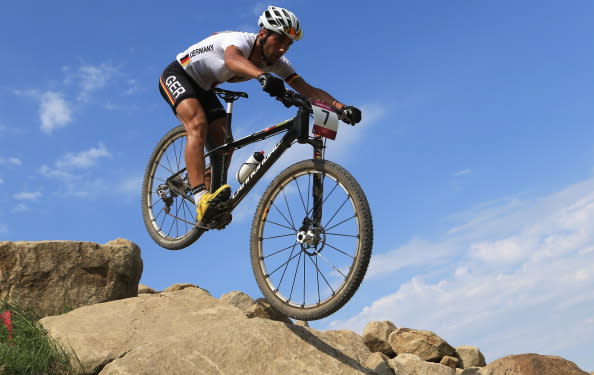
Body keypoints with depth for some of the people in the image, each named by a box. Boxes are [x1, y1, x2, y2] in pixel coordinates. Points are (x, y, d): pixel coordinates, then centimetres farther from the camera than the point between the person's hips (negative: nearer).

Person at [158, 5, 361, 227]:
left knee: (223, 144, -6)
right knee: (198, 124, -32)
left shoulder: (275, 62, -12)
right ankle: (201, 200, -41)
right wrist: (263, 76, -77)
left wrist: (341, 107, -35)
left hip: (203, 89, 7)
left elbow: (308, 90, -19)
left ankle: (215, 206, 3)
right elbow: (232, 59, -57)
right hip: (176, 76, -7)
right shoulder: (240, 40, -32)